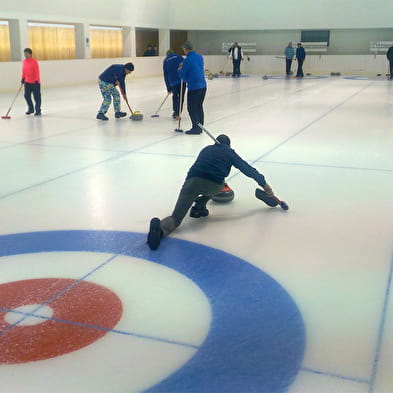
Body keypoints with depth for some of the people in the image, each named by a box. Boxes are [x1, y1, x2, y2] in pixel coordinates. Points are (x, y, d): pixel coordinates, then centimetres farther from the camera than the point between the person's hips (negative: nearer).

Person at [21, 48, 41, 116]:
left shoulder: (34, 61, -12)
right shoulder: (24, 61, 6)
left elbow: (37, 72, -13)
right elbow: (23, 71, 15)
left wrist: (36, 80, -17)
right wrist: (23, 79, 11)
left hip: (35, 82, -6)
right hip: (27, 82, 6)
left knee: (36, 96, 0)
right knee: (26, 95, 5)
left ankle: (38, 110, 9)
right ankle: (31, 109, 22)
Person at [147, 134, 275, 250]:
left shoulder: (206, 149, 36)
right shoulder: (229, 152, 25)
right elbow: (248, 169, 26)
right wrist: (264, 184, 36)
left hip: (192, 180, 2)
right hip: (214, 184, -2)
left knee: (176, 218, -3)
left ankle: (161, 227, -37)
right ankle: (199, 206, 16)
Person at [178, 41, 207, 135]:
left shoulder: (187, 60, -13)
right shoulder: (200, 57, 8)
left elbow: (182, 76, -8)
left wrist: (180, 70, 14)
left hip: (193, 87, -7)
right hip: (203, 85, 7)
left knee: (191, 108, 1)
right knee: (199, 107, 15)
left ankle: (196, 127, 0)